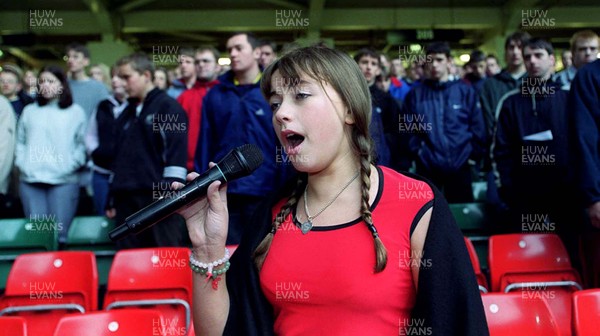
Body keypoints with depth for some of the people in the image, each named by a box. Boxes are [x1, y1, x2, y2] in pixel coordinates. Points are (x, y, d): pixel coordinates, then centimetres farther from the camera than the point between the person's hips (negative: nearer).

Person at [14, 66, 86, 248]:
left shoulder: (76, 112, 8)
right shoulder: (29, 111, 18)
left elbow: (82, 144, 3)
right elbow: (20, 141, 16)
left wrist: (70, 165, -8)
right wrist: (21, 163, 1)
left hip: (63, 180, -3)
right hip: (31, 180, 3)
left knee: (59, 233, -3)